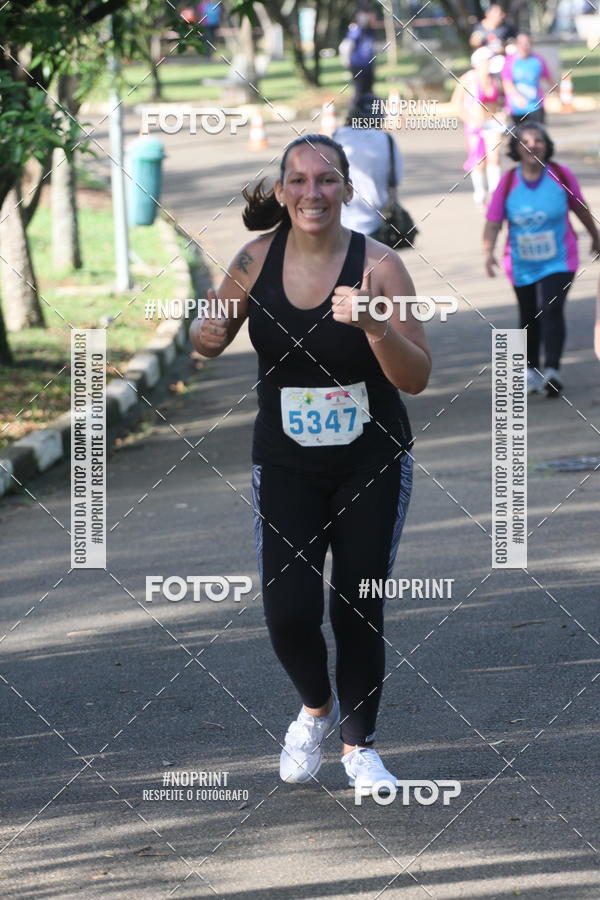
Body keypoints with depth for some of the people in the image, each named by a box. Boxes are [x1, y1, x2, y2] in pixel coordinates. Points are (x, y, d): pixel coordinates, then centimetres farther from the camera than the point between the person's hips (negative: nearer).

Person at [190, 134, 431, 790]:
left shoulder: (378, 265, -13)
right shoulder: (258, 259, -6)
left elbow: (417, 379, -14)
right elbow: (210, 337, 9)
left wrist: (373, 325, -32)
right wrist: (205, 334, -15)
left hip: (372, 464, -1)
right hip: (285, 465, 1)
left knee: (358, 611, 4)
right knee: (288, 612, -8)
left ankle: (358, 744, 25)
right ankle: (316, 706, 24)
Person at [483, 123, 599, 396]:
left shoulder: (561, 176, -8)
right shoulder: (508, 183, -8)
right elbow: (493, 222, -13)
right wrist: (489, 251, -31)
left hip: (558, 262, -2)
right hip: (522, 265, 2)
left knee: (552, 311, -19)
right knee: (529, 318, 13)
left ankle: (553, 370, -26)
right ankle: (531, 370, 30)